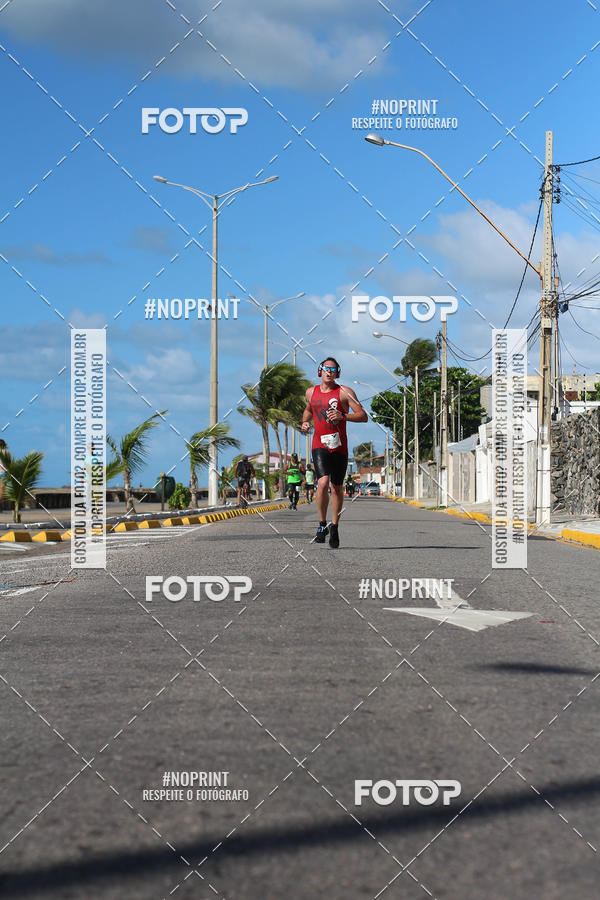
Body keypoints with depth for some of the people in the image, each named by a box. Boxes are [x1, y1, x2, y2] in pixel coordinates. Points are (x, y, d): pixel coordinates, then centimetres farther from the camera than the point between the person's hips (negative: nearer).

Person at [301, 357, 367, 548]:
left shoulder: (344, 392, -2)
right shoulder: (311, 392, 9)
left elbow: (363, 416, -8)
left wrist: (343, 416, -23)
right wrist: (305, 422, 11)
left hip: (339, 446, 0)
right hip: (320, 445, 1)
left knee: (337, 488, 7)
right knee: (323, 482, -20)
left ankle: (334, 528, 24)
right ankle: (322, 525, -6)